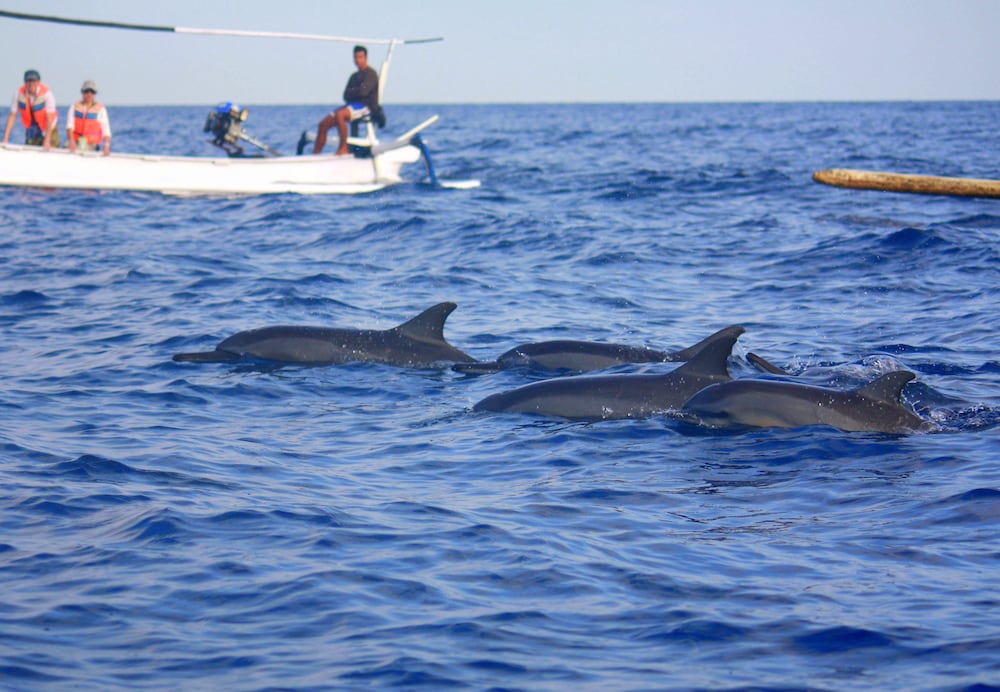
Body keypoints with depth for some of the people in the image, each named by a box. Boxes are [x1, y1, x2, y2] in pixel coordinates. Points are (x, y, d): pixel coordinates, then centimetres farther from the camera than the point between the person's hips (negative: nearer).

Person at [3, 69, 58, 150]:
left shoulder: (46, 93, -24)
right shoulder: (19, 94, -18)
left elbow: (49, 118, -25)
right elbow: (12, 116, -15)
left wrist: (47, 141, -32)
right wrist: (5, 139, -20)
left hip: (47, 129, -2)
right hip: (30, 130, 2)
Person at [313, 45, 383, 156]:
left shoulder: (370, 73, -2)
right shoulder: (354, 76, 22)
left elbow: (363, 91, -16)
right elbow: (346, 96, 14)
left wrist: (351, 92, 0)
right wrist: (355, 93, -7)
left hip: (366, 106, -8)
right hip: (352, 105, 8)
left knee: (339, 114, -36)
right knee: (323, 124, -5)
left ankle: (343, 148, -29)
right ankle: (315, 154, -3)